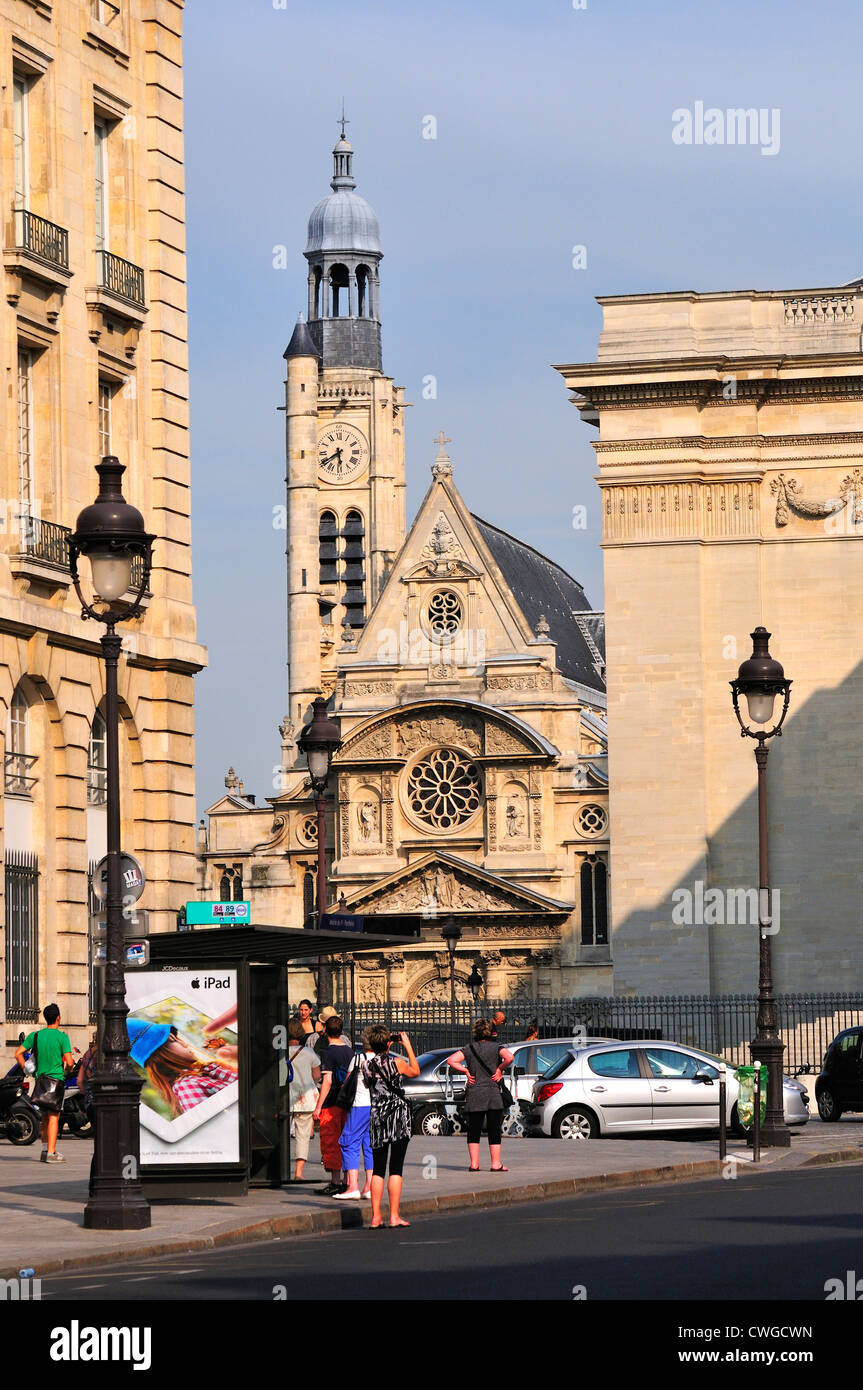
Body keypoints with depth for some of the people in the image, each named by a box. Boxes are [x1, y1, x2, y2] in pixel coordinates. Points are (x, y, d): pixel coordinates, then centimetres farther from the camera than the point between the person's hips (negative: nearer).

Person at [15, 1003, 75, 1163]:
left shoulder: (35, 1035, 5)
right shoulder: (62, 1037, -8)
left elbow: (18, 1054, 1)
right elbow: (69, 1062, -13)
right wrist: (67, 1070, 9)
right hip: (56, 1078, -5)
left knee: (45, 1118, 15)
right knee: (54, 1117, -6)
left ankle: (45, 1150, 18)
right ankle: (51, 1153, -11)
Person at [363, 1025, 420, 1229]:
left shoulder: (366, 1066, -1)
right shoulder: (397, 1063, -9)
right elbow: (415, 1072, 10)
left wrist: (381, 1050, 19)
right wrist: (407, 1045, 16)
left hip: (377, 1118, 3)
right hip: (398, 1116, -3)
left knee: (378, 1169, 8)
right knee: (396, 1169, -1)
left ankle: (376, 1217, 4)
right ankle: (394, 1216, -2)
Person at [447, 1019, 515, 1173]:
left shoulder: (470, 1049, 6)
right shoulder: (496, 1047, -2)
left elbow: (451, 1060, -3)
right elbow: (509, 1057, -21)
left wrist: (466, 1072, 3)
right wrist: (500, 1069, -6)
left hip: (474, 1093, 2)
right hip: (493, 1093, -2)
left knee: (473, 1131, 7)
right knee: (494, 1130, 3)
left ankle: (474, 1163, 4)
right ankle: (496, 1164, 1)